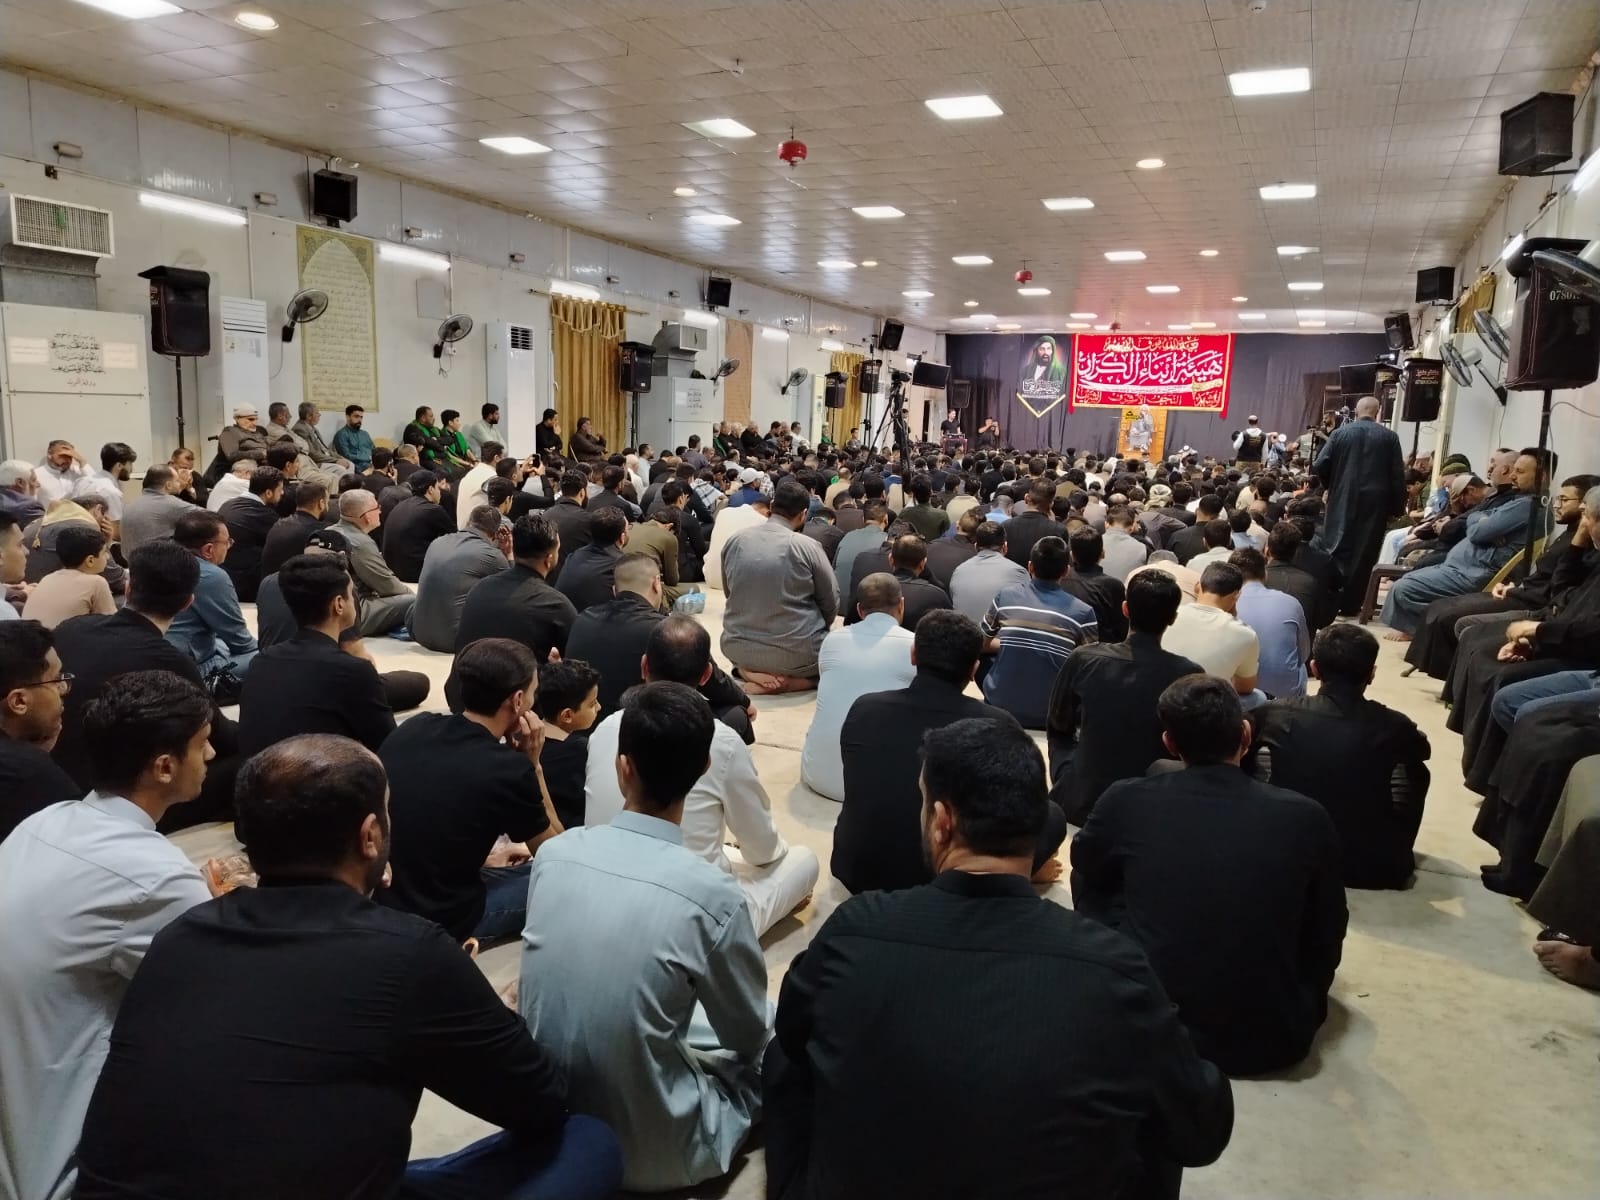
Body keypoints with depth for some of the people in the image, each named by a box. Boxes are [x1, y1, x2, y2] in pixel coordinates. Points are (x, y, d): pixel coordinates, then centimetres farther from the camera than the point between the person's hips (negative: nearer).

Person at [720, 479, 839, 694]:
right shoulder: (808, 546, -13)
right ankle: (790, 679, -3)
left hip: (738, 649, 5)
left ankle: (748, 670, 6)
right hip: (796, 652, -4)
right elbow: (831, 603, -3)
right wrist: (814, 630, 17)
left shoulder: (734, 541, -2)